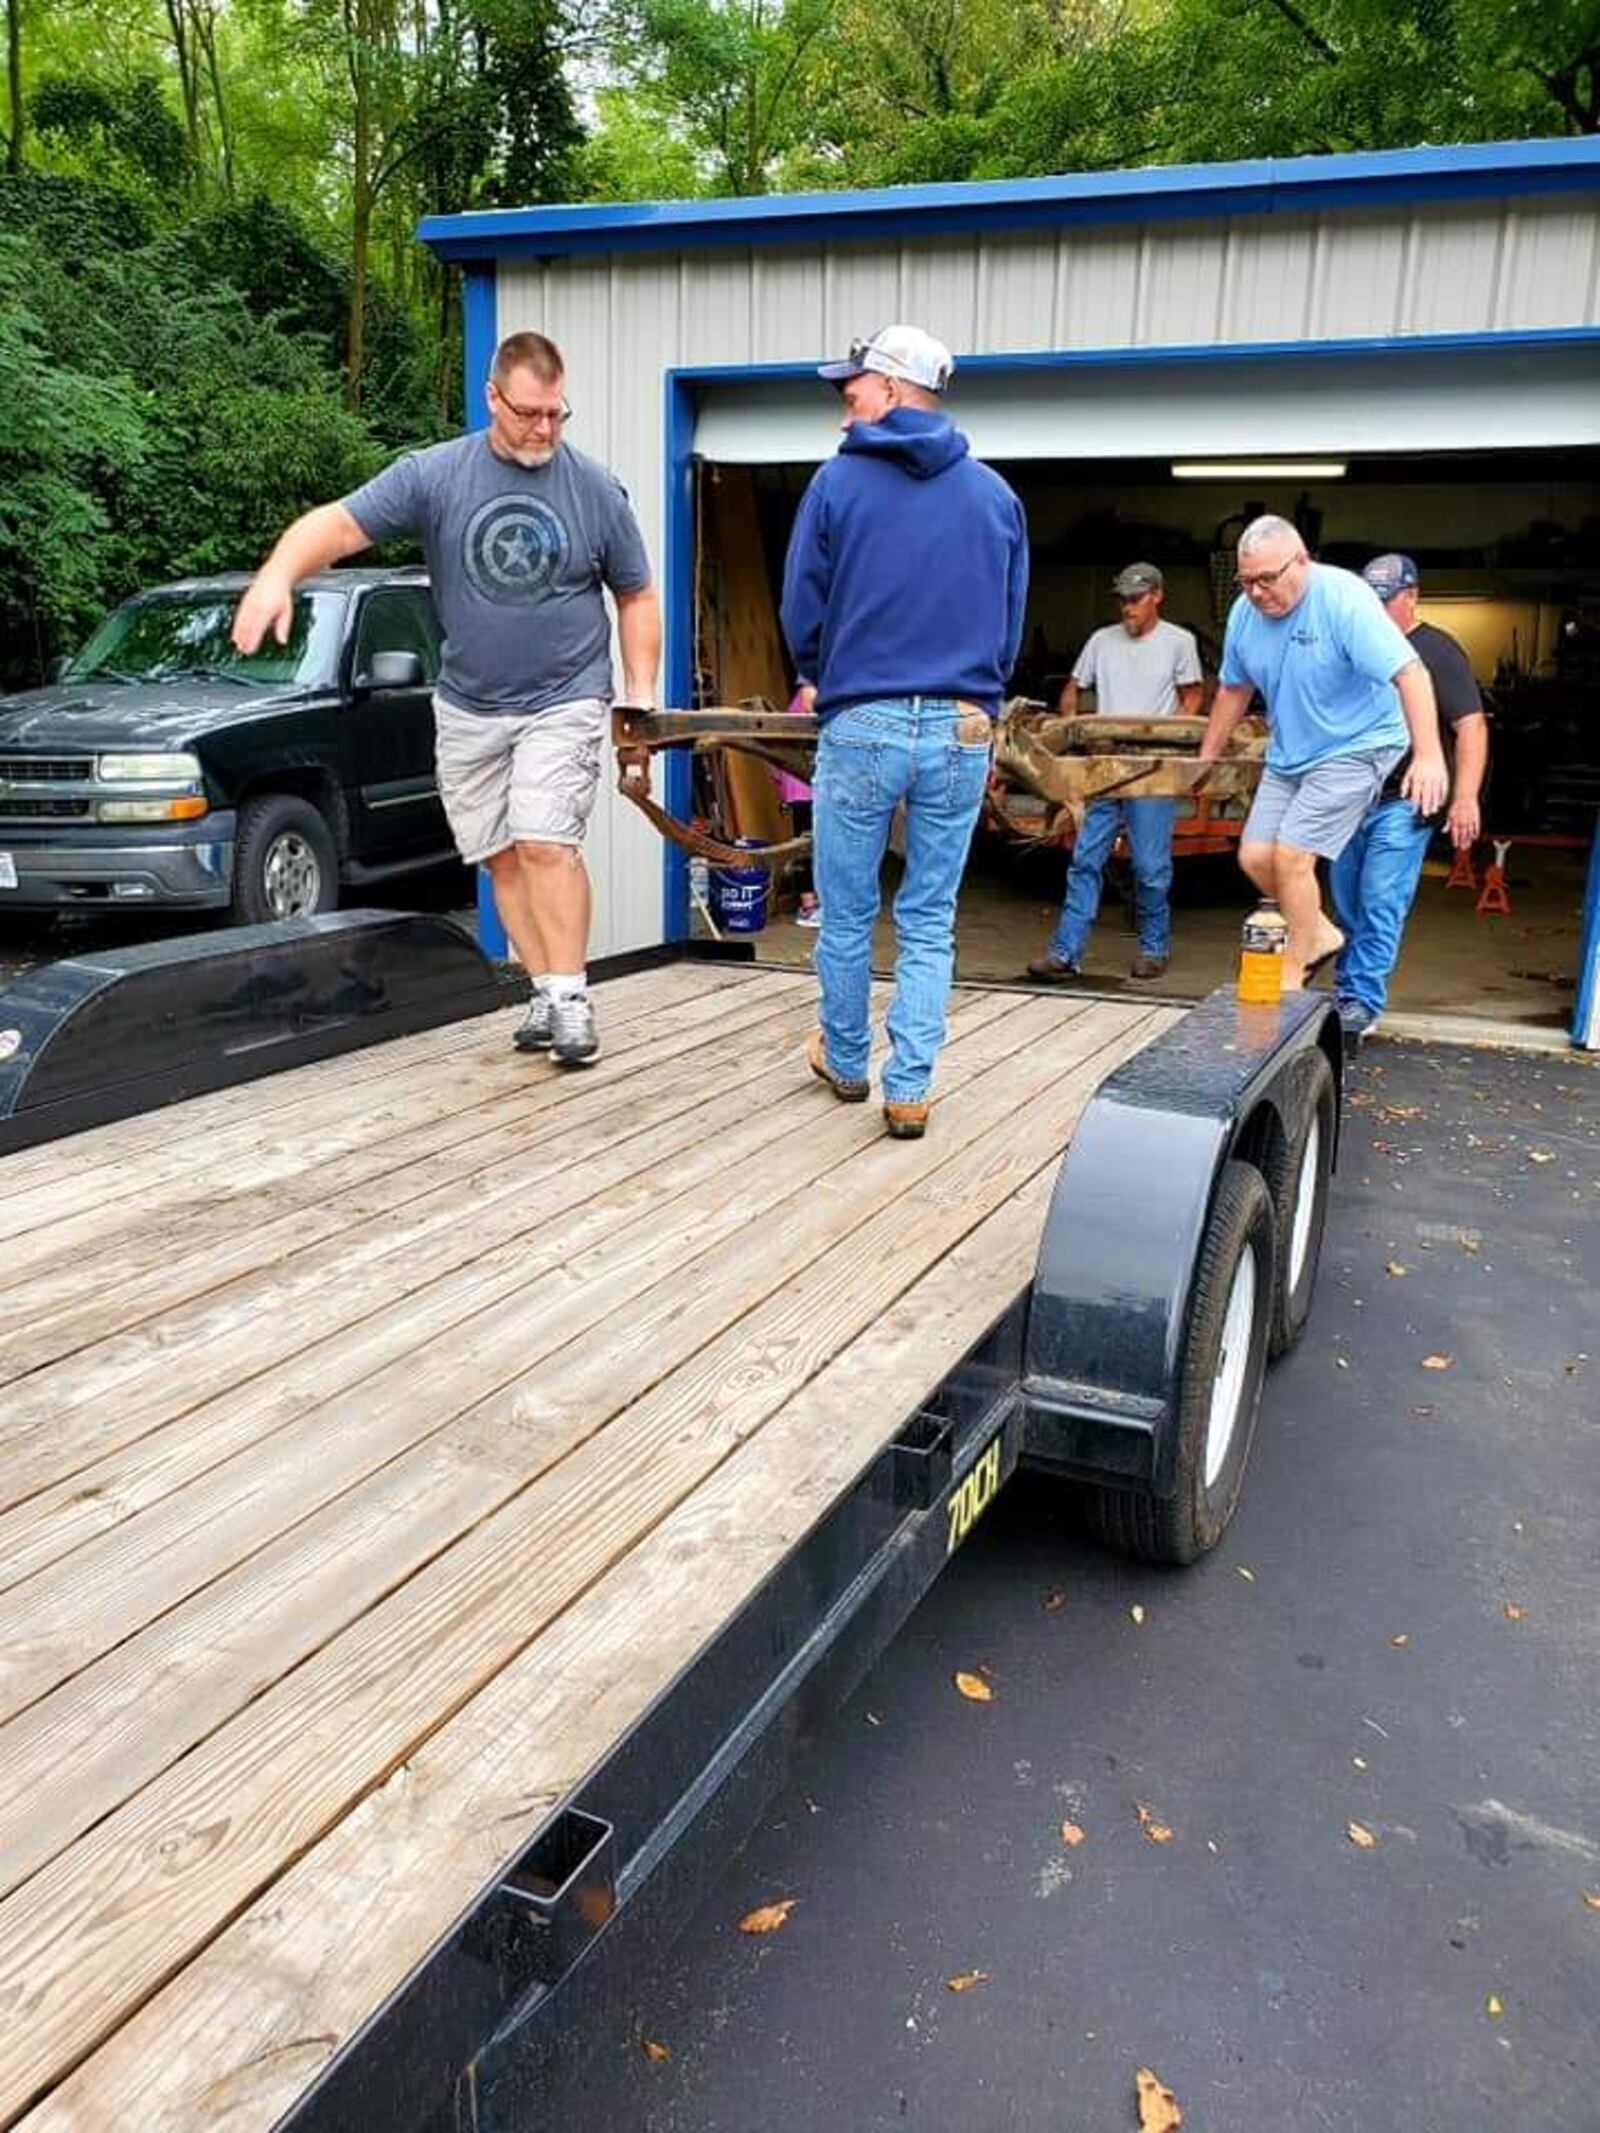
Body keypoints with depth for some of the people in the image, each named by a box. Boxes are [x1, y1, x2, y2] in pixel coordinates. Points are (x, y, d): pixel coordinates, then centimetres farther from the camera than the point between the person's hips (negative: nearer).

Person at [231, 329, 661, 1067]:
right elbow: (339, 522, -13)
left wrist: (641, 690, -2)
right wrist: (278, 575, -32)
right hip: (468, 708, 3)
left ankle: (571, 997, -6)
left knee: (546, 843, -16)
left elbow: (637, 596, 7)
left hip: (563, 701, -2)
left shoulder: (595, 489, -3)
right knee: (501, 858, 6)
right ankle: (546, 993, 17)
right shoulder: (433, 475, -5)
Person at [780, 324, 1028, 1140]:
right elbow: (1012, 622, 11)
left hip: (862, 726, -2)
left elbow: (800, 612, 3)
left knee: (846, 915, 14)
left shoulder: (838, 482, -2)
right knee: (929, 924, 10)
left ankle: (846, 1061, 30)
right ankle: (909, 1089, 9)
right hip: (963, 732, 3)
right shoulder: (995, 493, 7)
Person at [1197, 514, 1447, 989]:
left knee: (1291, 856, -16)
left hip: (1353, 748, -7)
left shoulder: (1344, 599, -23)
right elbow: (1234, 688, 13)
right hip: (1288, 754, 7)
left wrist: (1428, 755, -38)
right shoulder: (1245, 612, -3)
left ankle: (1290, 977, -1)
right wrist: (1206, 758, 17)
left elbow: (1409, 673, -29)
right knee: (1254, 857, 3)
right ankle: (1321, 934, 25)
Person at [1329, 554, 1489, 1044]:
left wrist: (1466, 798, -18)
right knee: (1347, 903, 10)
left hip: (1402, 802, -6)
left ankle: (1362, 1002, -9)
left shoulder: (1436, 650, -3)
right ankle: (1345, 990, 22)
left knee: (1381, 903, -11)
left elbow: (1471, 726, -9)